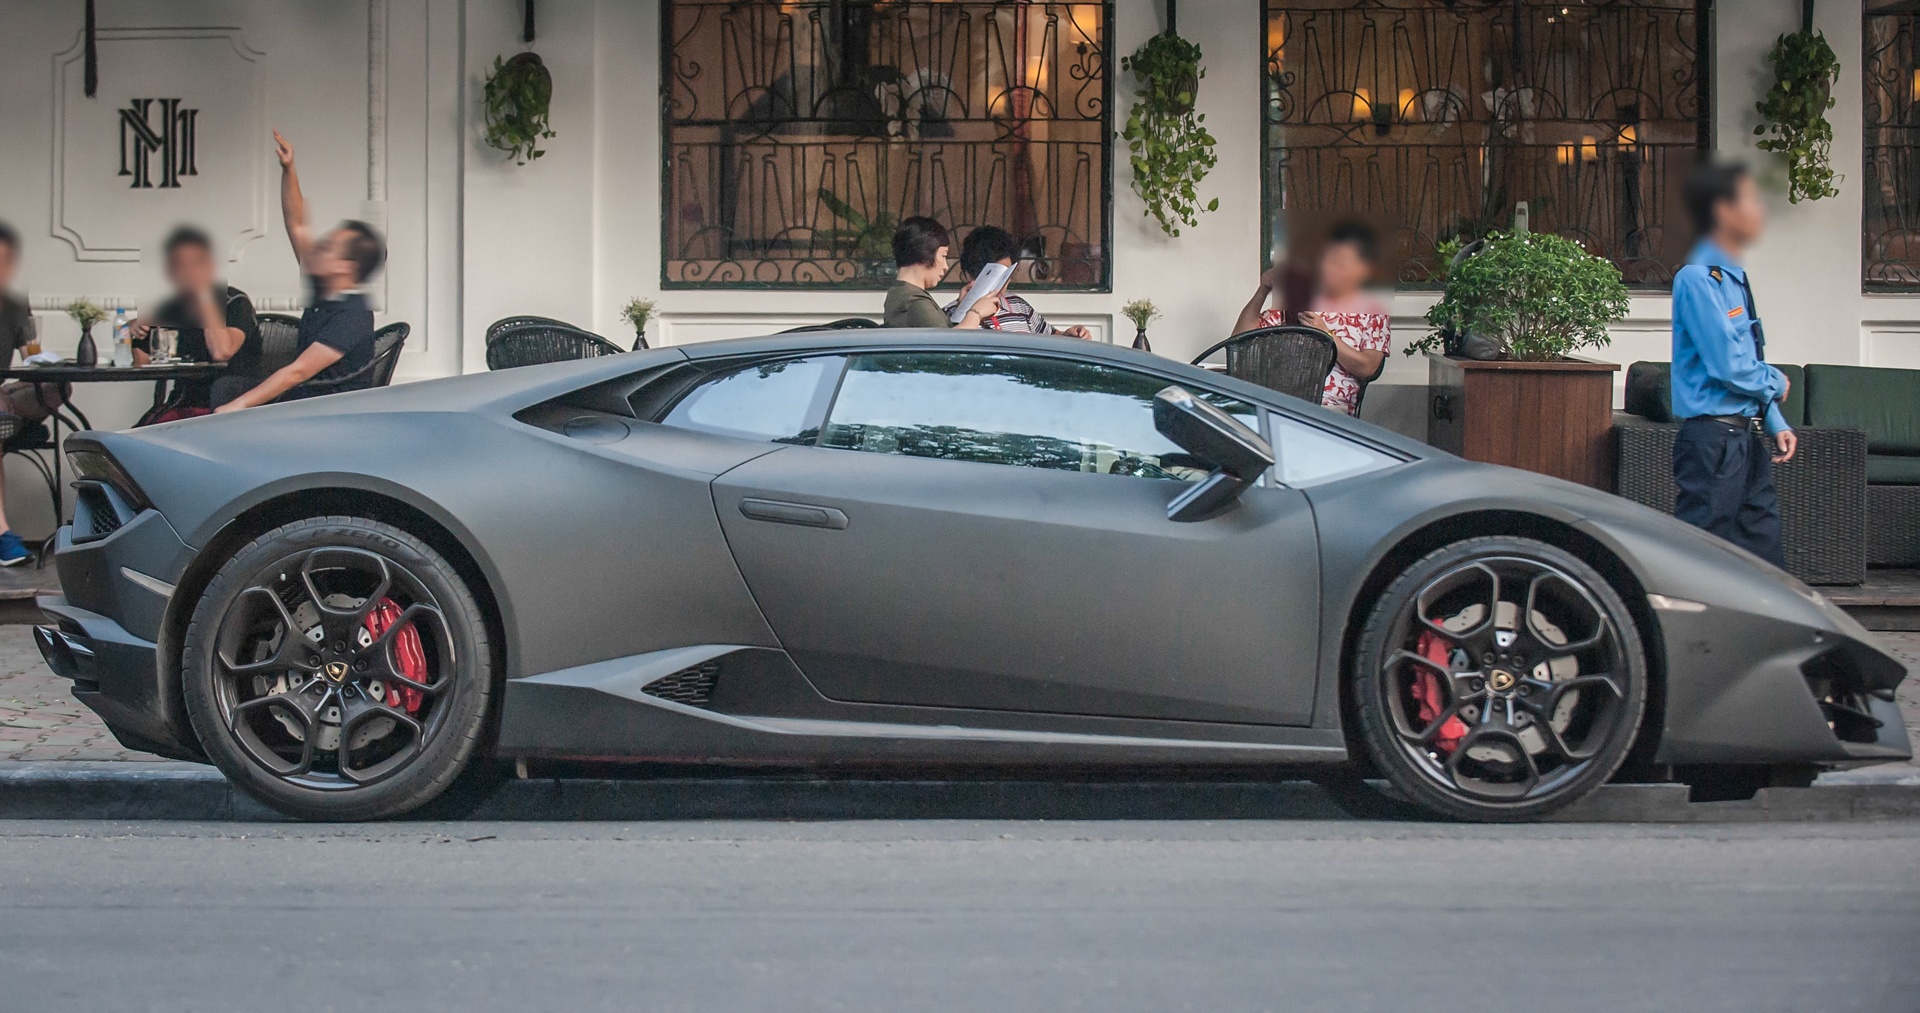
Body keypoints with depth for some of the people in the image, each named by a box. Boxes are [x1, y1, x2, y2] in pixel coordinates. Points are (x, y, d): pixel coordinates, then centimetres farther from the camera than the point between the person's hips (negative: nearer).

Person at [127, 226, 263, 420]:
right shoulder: (167, 310, 9)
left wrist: (204, 296, -21)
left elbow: (221, 353, -27)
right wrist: (135, 338, -5)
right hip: (185, 404, 4)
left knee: (224, 386, -36)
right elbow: (142, 366, 16)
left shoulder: (235, 302, -8)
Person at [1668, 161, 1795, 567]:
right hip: (1714, 439, -10)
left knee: (1763, 546, 13)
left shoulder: (1734, 278, 14)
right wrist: (1776, 383, -2)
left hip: (1746, 439, 10)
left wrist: (1776, 424, 9)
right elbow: (1729, 367, -19)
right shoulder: (1699, 278, -16)